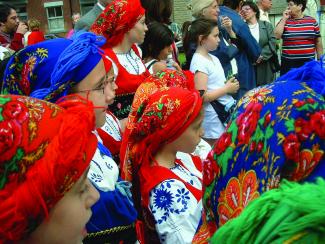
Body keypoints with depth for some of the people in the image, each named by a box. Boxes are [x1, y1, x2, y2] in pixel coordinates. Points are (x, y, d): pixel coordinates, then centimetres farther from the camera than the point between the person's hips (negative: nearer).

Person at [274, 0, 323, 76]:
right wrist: (284, 18, -8)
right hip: (288, 64, 0)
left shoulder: (312, 21, 6)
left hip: (308, 63, 1)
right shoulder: (284, 21, 5)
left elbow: (318, 42, 10)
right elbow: (276, 36, -10)